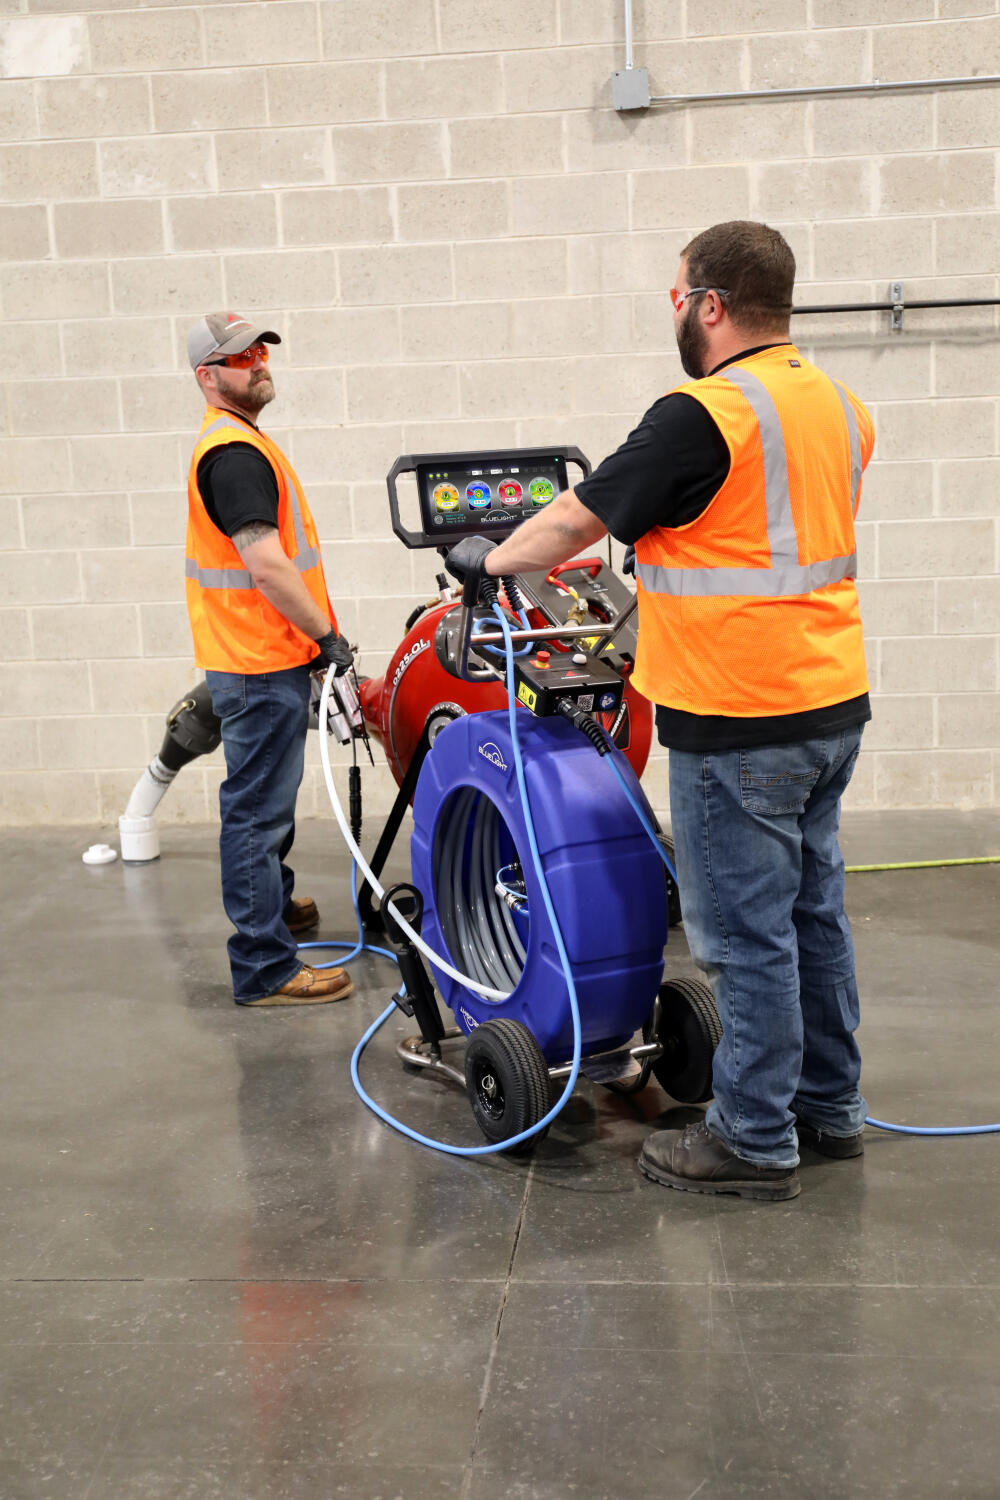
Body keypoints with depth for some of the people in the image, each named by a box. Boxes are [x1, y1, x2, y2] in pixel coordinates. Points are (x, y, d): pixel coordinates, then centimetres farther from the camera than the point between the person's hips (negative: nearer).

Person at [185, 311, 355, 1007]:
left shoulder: (240, 443, 17)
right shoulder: (234, 454, -17)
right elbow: (267, 566, -24)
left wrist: (314, 634, 21)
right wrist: (327, 635, -17)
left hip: (263, 660, 11)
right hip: (261, 665, -11)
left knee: (266, 802, 24)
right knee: (258, 811, -6)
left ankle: (273, 906, 42)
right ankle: (265, 968, 0)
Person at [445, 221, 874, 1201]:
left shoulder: (703, 415, -17)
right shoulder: (838, 405, 10)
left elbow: (579, 520, -9)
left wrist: (493, 560, 8)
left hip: (740, 722, -9)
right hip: (832, 702, 9)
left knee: (747, 932, 1)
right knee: (811, 909, 17)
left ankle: (755, 1140, 12)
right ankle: (829, 1106, 30)